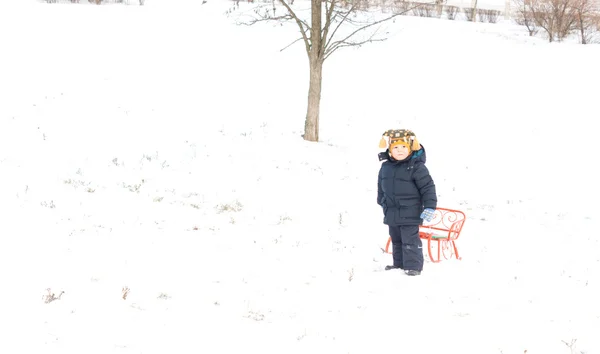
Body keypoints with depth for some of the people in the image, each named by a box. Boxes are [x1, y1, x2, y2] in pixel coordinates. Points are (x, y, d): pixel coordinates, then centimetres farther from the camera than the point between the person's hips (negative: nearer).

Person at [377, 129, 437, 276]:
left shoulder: (416, 166, -15)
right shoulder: (386, 167, 3)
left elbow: (428, 187, -13)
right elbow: (381, 186, 19)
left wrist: (429, 207, -16)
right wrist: (381, 202, 26)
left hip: (410, 213, -7)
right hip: (392, 213, 7)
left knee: (410, 240, -6)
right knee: (396, 240, 17)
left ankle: (413, 265, 2)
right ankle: (399, 263, 29)